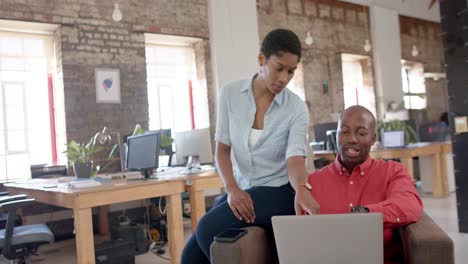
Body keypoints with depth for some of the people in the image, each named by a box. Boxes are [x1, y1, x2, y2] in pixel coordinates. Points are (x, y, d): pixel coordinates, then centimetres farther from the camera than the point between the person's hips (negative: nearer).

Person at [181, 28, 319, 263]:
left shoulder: (297, 107, -8)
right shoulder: (230, 94, -4)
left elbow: (295, 156, -20)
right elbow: (222, 149, -1)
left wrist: (301, 190, -42)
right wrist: (232, 189, -17)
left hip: (278, 190, -3)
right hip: (241, 189, 3)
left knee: (208, 228, -24)